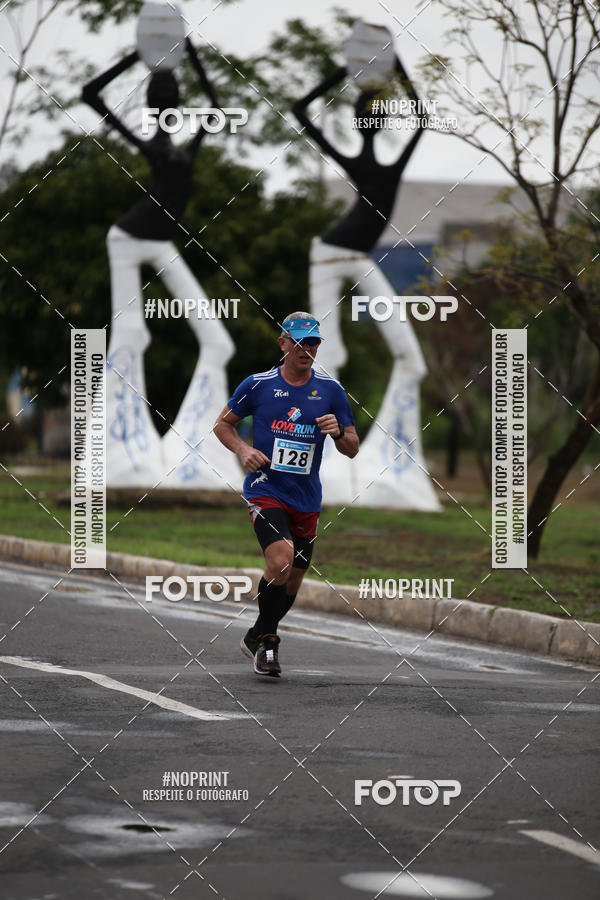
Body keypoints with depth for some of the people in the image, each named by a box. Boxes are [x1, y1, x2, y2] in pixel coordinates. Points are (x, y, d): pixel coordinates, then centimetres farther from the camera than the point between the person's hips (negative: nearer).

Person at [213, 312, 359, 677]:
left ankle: (258, 637, 35)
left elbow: (353, 449, 8)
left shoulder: (331, 390, 4)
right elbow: (223, 424, 11)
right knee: (281, 559, -25)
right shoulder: (258, 385, -2)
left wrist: (339, 431, -15)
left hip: (307, 498, 4)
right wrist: (243, 449, -8)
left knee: (293, 579, 10)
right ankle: (266, 639, -6)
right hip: (265, 489, -4)